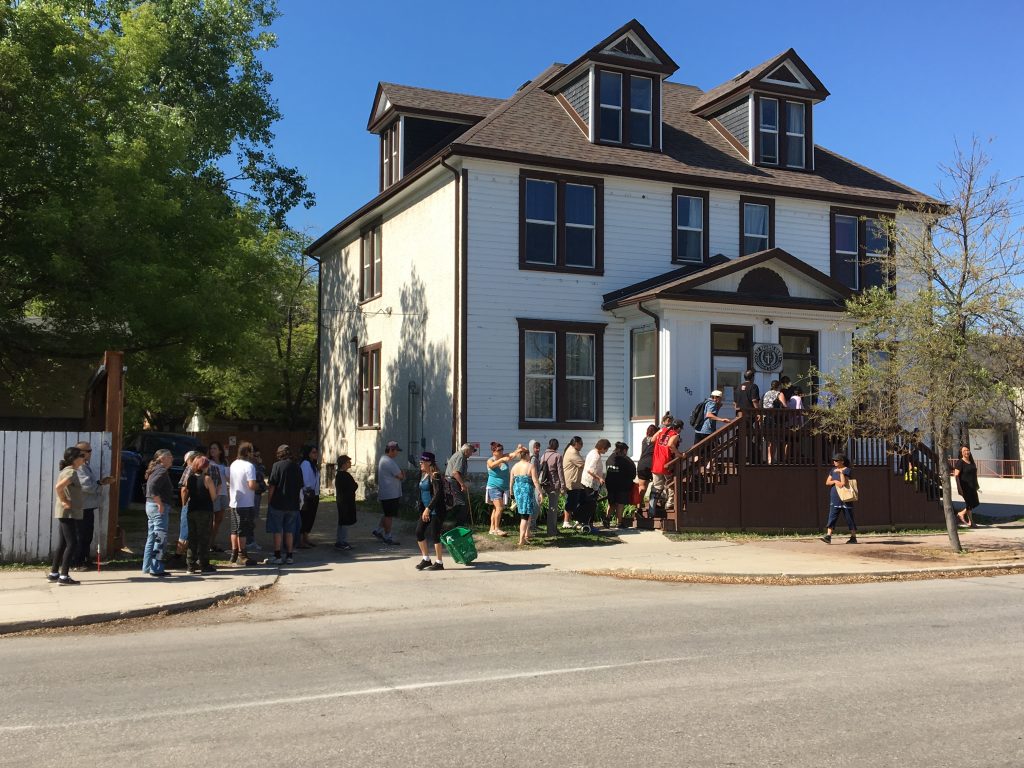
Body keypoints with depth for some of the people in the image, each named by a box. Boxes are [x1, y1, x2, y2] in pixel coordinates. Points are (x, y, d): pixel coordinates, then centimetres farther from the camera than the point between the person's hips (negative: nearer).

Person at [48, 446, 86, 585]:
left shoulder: (67, 471, 14)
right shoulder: (72, 472, -17)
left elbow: (60, 487, 22)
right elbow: (58, 487, -30)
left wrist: (64, 501, 13)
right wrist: (64, 502, -20)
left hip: (65, 513, 10)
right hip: (68, 513, -10)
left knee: (63, 543, 15)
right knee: (72, 543, -9)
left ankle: (53, 573, 21)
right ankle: (64, 577, -8)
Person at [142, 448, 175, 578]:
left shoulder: (155, 470, 17)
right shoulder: (162, 471, -14)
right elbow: (153, 487, -27)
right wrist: (160, 504, -22)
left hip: (150, 505, 10)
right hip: (160, 508, -10)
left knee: (151, 537, 15)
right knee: (160, 538, -7)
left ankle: (147, 567, 20)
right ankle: (156, 569, -7)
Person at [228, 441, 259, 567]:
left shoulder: (233, 464, 7)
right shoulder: (249, 466, -18)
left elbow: (228, 479, 19)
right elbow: (252, 485, -24)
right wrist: (258, 486, -4)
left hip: (234, 502, 8)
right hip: (246, 503, -8)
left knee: (235, 529, 14)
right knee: (243, 530, -1)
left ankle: (234, 554, 21)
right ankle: (242, 556, 3)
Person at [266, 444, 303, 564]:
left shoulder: (277, 465, -9)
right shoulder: (297, 467, 5)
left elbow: (272, 486, -11)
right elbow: (300, 487, 10)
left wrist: (268, 501, -3)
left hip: (278, 504, -4)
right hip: (293, 505, 4)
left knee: (277, 531, 3)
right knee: (289, 531, 11)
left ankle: (277, 556, 4)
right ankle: (289, 556, 12)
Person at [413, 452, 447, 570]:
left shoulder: (435, 476, -16)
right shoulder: (423, 474, 10)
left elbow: (438, 494, -24)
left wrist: (428, 508, -29)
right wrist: (422, 508, 17)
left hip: (436, 511, -8)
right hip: (425, 510, 8)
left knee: (434, 536, -3)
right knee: (419, 533, 6)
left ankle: (439, 563, 9)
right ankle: (426, 559, 20)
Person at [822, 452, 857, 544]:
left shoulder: (847, 470, -7)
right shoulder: (833, 470, 13)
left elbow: (844, 483, -18)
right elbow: (827, 482, 6)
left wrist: (841, 472, -20)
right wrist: (835, 481, -11)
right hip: (834, 498, 6)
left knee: (849, 517, 3)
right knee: (832, 517, -4)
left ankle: (853, 537, 12)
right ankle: (828, 536, -11)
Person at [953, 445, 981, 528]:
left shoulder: (971, 462, 11)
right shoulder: (960, 462, -13)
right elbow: (956, 475, -17)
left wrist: (977, 485, 22)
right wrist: (959, 488, -22)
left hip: (972, 487, 8)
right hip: (965, 487, -8)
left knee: (975, 503, 8)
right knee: (970, 503, -3)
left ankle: (961, 513, 25)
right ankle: (971, 522, 10)